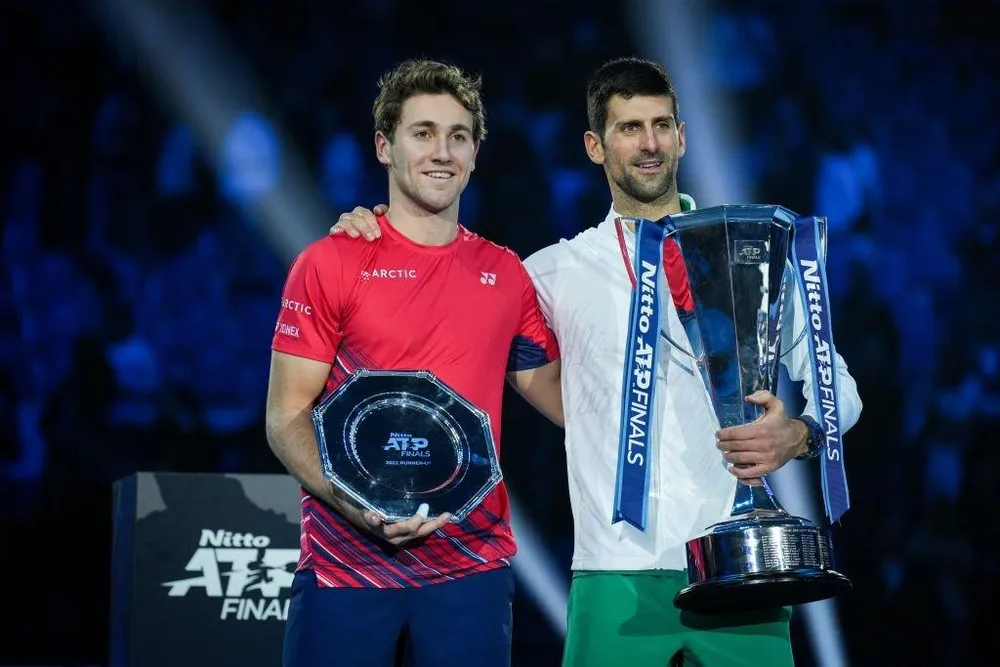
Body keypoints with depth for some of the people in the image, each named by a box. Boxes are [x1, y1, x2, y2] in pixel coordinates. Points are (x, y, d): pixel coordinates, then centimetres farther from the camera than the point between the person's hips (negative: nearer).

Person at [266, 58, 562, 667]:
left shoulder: (506, 274, 9)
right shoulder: (330, 264, -2)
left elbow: (564, 396, 16)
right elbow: (286, 418, -4)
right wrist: (353, 504, -19)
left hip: (473, 565, 3)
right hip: (346, 564, -3)